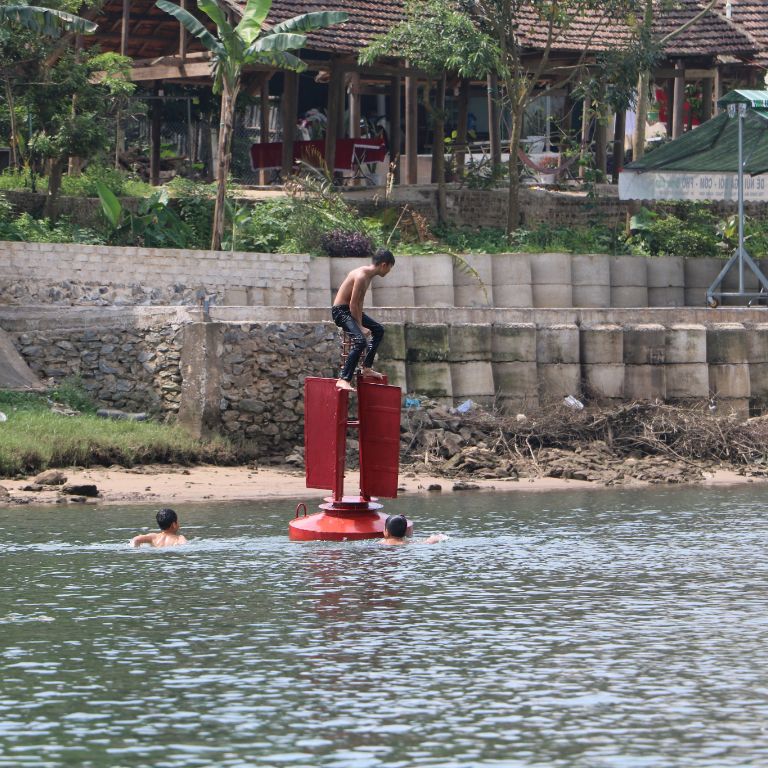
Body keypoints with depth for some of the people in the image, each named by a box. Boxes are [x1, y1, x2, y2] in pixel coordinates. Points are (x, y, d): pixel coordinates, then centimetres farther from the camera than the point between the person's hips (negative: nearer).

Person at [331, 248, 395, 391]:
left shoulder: (369, 275, 7)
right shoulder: (361, 276, -24)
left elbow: (358, 303, 9)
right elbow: (353, 304, -23)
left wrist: (361, 323, 0)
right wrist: (360, 327, -16)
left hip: (351, 310, 10)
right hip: (341, 311, -10)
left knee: (378, 330, 20)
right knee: (360, 340, -26)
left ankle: (367, 368, 27)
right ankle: (343, 380, -31)